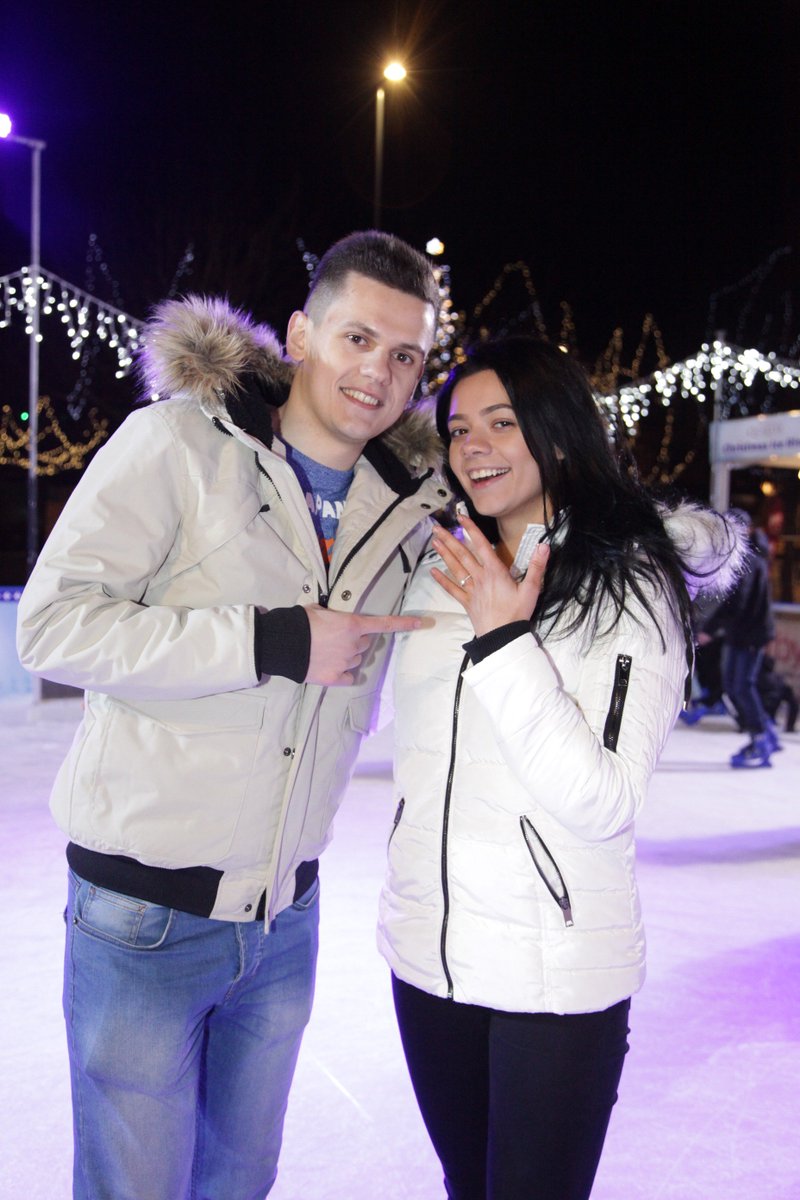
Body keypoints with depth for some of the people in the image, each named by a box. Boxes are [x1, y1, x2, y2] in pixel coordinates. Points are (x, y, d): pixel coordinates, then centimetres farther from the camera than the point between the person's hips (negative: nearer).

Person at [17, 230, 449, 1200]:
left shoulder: (404, 505, 4)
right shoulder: (179, 445, -10)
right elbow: (51, 625, -21)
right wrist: (275, 641, -24)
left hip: (284, 919, 5)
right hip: (146, 910, -5)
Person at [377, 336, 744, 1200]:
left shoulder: (631, 585, -9)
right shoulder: (439, 572, 5)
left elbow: (604, 803, -19)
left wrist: (506, 643, -23)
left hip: (556, 979, -5)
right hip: (426, 955, 5)